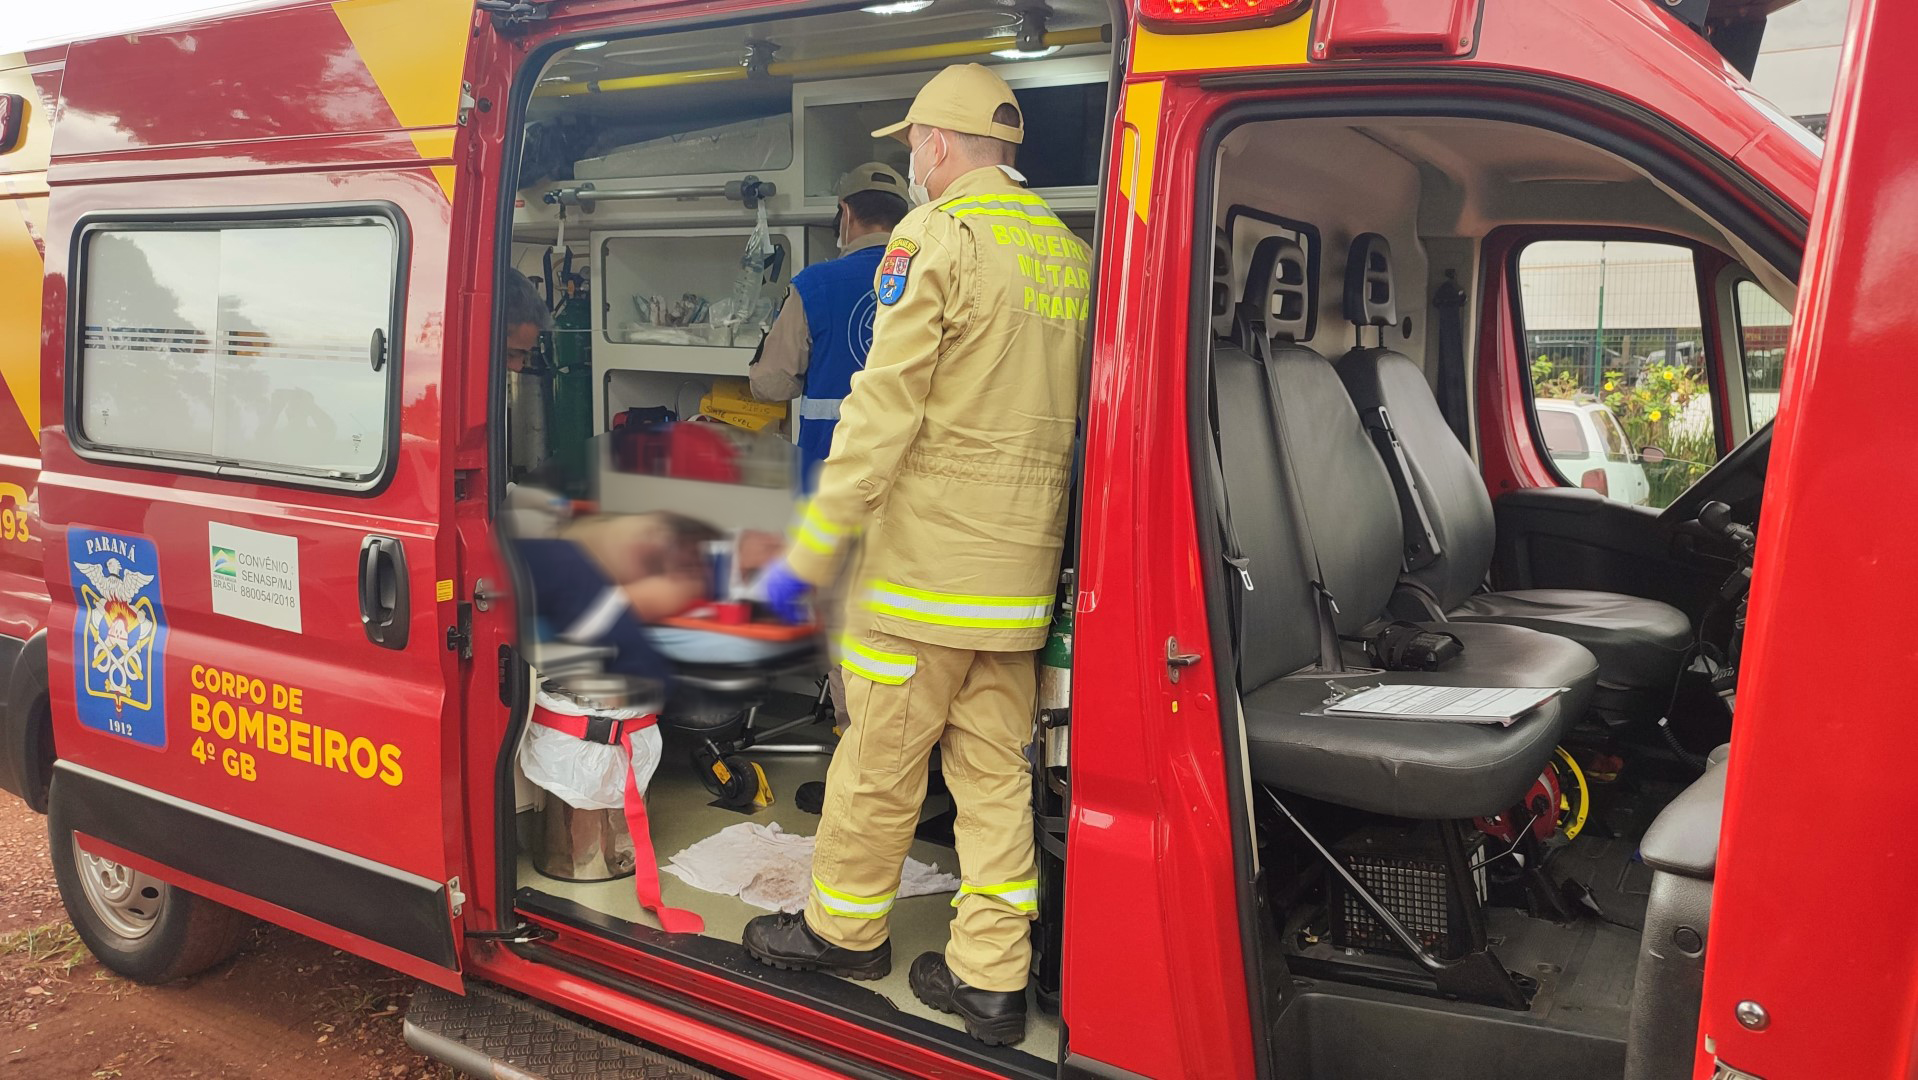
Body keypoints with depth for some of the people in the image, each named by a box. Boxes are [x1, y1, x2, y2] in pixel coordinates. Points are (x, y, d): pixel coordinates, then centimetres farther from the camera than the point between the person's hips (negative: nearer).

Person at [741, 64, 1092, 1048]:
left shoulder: (938, 236, -8)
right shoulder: (1069, 254, 12)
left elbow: (882, 413, -14)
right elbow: (1061, 419, 14)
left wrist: (810, 550, -10)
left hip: (926, 558, -7)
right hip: (1022, 570, 7)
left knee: (880, 759, 9)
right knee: (996, 770, 11)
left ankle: (845, 928, 27)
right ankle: (992, 978, 17)